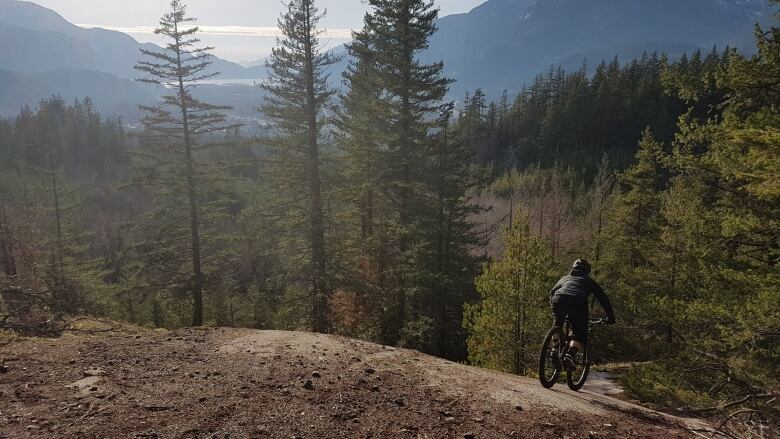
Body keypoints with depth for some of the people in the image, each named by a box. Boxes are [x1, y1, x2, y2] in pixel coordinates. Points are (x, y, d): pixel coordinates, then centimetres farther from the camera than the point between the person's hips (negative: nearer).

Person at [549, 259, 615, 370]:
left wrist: (554, 310, 50)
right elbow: (603, 298, 31)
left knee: (558, 324, 30)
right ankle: (570, 354, -13)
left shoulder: (565, 278, 37)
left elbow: (552, 293, 40)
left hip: (558, 300, 2)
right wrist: (611, 317, 38)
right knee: (580, 335, 10)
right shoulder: (589, 281, 32)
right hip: (578, 303, -2)